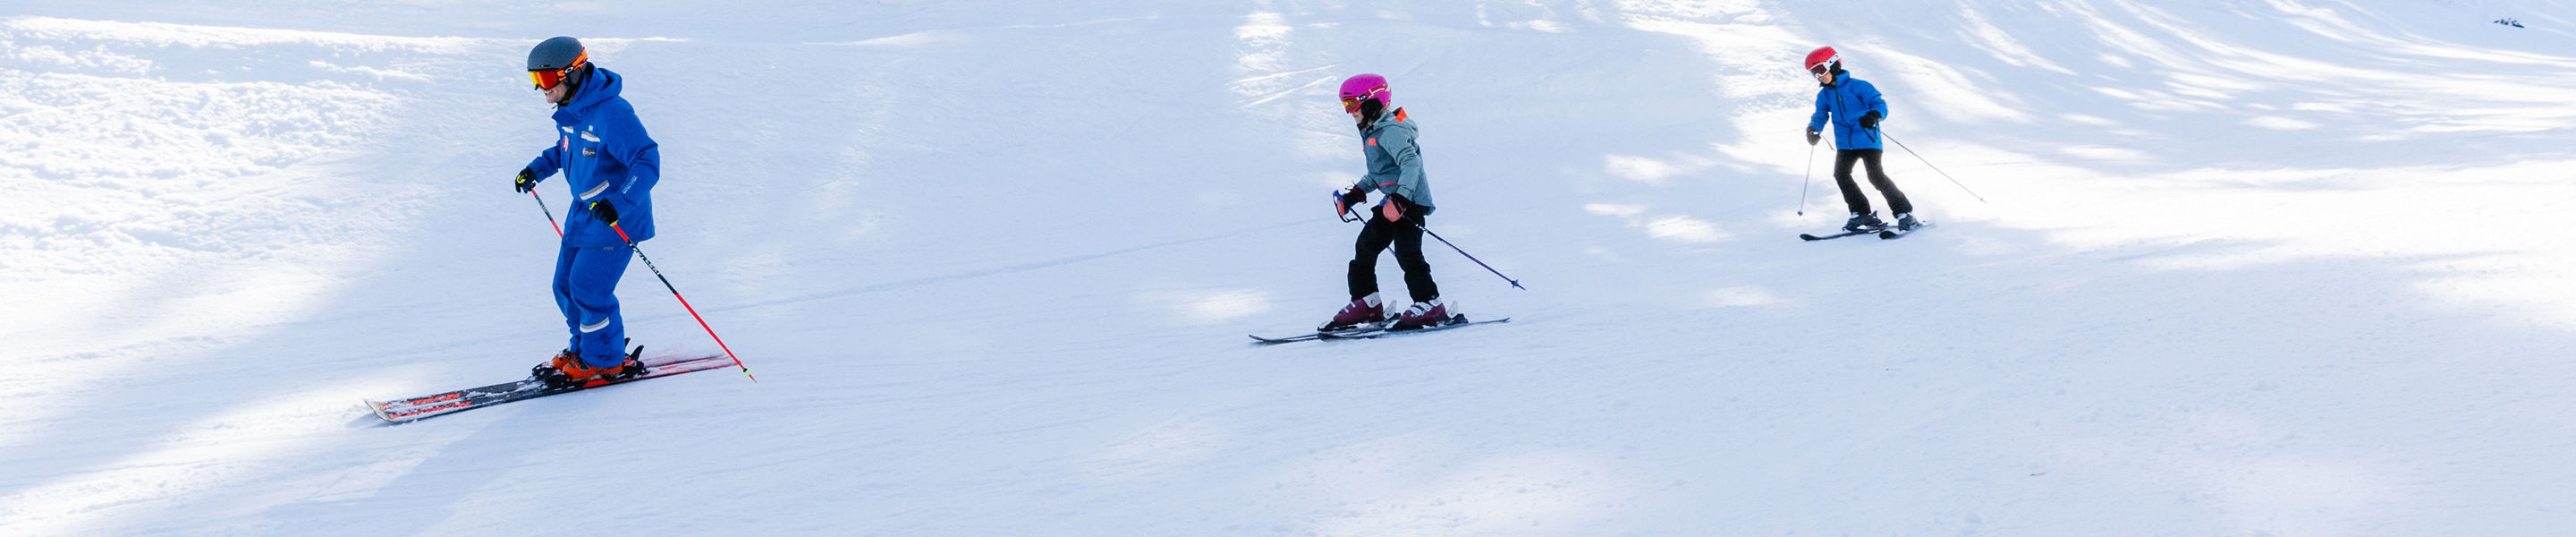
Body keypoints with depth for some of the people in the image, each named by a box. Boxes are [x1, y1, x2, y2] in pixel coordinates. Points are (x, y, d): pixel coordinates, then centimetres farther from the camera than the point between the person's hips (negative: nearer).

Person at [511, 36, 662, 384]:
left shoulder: (612, 114, -26)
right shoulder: (570, 110, 3)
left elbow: (647, 163, -29)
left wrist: (619, 203, -40)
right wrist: (537, 169, 13)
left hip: (618, 216, -9)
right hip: (584, 210, 9)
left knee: (587, 287, -7)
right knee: (566, 286, 11)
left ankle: (607, 361, 11)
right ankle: (585, 347, 30)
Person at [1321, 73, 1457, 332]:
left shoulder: (1390, 131, -16)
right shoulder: (1373, 132, 17)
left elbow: (1411, 162, -28)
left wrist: (1401, 197, -38)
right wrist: (1356, 194, 21)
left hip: (1410, 201, -11)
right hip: (1392, 200, 11)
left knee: (1407, 253, -14)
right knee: (1365, 247, 9)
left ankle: (1431, 307, -10)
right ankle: (1366, 304, 15)